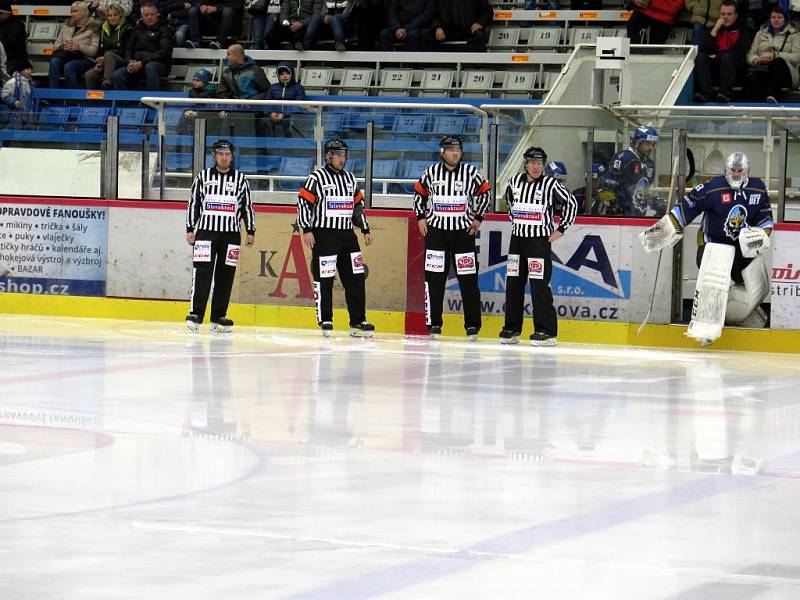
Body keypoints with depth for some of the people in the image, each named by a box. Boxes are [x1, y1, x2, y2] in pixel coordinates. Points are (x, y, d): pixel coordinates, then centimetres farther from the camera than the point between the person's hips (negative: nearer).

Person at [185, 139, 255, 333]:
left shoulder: (240, 179, 9)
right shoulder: (203, 177, 6)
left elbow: (247, 206, 11)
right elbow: (193, 204, 9)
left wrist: (250, 231, 6)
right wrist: (190, 229, 3)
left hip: (231, 235, 2)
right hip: (206, 231, -2)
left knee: (225, 276, 3)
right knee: (202, 272, -11)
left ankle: (218, 317, 10)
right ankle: (196, 314, -12)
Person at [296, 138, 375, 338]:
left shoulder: (350, 179, 16)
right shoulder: (317, 178, -4)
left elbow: (358, 205, 23)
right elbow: (303, 203, -8)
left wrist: (365, 230, 19)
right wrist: (307, 230, -15)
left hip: (347, 235, 6)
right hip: (323, 235, -6)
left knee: (356, 278, 1)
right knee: (324, 279, -4)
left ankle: (358, 321, 5)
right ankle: (325, 320, 4)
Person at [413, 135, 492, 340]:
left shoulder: (470, 173, -3)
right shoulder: (432, 172, 0)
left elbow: (485, 192, 9)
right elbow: (419, 192, 14)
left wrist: (478, 218, 5)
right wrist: (421, 217, 8)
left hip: (463, 231, -1)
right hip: (436, 230, 1)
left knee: (468, 280, -1)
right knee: (434, 279, -1)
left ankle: (472, 325, 6)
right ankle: (434, 324, 6)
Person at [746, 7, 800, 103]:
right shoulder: (761, 33, 24)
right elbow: (750, 55, 17)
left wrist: (775, 56, -16)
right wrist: (757, 60, -10)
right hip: (762, 69, 2)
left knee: (778, 62, -39)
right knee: (752, 76, -36)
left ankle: (773, 97, -57)